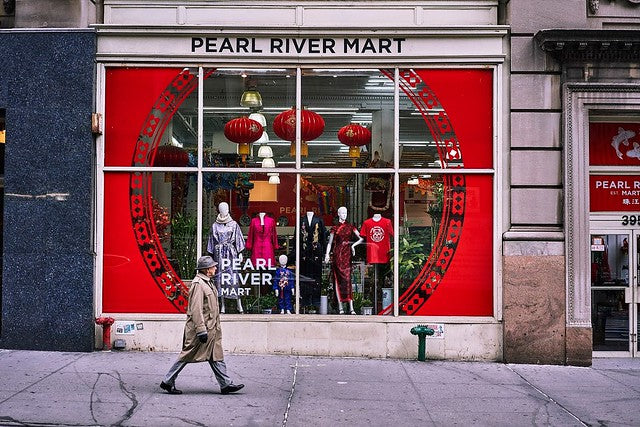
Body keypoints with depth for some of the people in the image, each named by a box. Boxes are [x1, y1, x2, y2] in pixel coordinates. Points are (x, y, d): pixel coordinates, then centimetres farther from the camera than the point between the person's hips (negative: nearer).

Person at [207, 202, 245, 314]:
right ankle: (222, 305, 5)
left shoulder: (234, 224, 5)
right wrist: (212, 256, 7)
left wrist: (240, 253, 0)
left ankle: (239, 304, -2)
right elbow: (212, 241, 10)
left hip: (231, 252, -1)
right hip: (219, 253, 1)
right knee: (220, 277, 0)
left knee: (234, 277, -4)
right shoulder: (214, 226, 8)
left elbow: (238, 239, 5)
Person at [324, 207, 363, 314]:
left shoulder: (350, 227, 11)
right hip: (337, 254, 0)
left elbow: (361, 238, 11)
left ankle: (351, 308, -11)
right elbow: (330, 243, 7)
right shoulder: (335, 228, 8)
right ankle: (340, 306, 1)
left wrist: (353, 245, -3)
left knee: (347, 278, -8)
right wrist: (327, 254, -5)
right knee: (338, 279, -3)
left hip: (347, 254, 0)